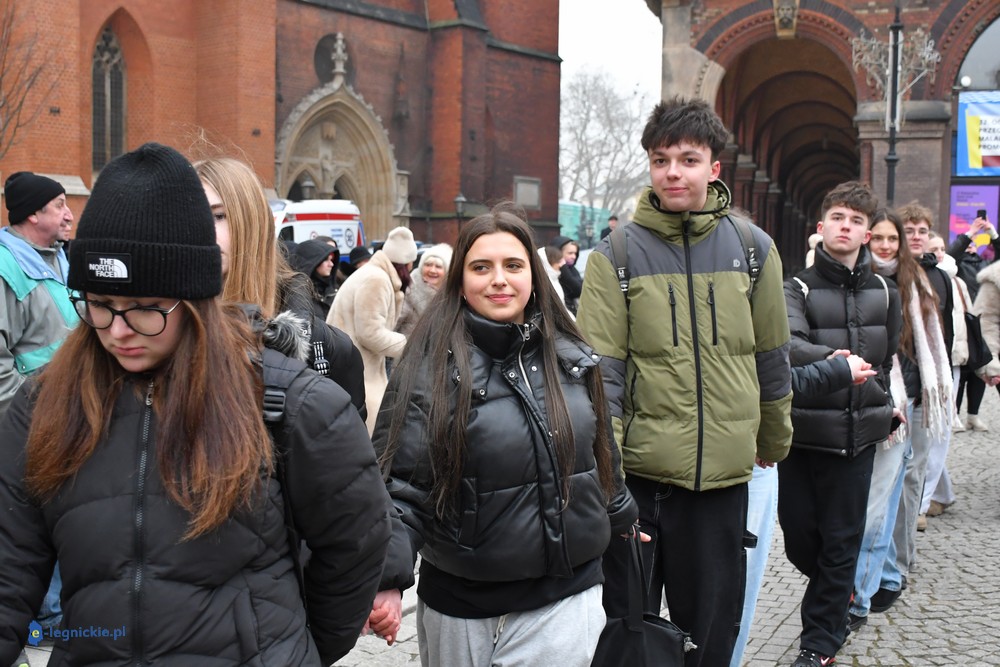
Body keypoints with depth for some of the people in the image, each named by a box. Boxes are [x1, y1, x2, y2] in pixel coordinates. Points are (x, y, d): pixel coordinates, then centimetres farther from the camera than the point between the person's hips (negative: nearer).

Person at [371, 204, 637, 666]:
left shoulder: (571, 356, 3)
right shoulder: (431, 367, -12)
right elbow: (401, 484, -14)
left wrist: (620, 518, 28)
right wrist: (388, 579, -25)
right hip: (461, 608, -2)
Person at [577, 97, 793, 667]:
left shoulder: (753, 247, 2)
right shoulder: (618, 253, -4)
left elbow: (772, 354, 12)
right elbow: (601, 367, -8)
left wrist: (773, 439, 20)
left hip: (724, 474, 2)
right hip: (636, 471, -2)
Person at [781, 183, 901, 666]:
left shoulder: (884, 293, 8)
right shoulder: (798, 288, -4)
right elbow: (786, 345, -23)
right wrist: (829, 360, -40)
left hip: (857, 434, 2)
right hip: (803, 432, -2)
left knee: (840, 543, 5)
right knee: (799, 535, 7)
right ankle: (838, 594, 37)